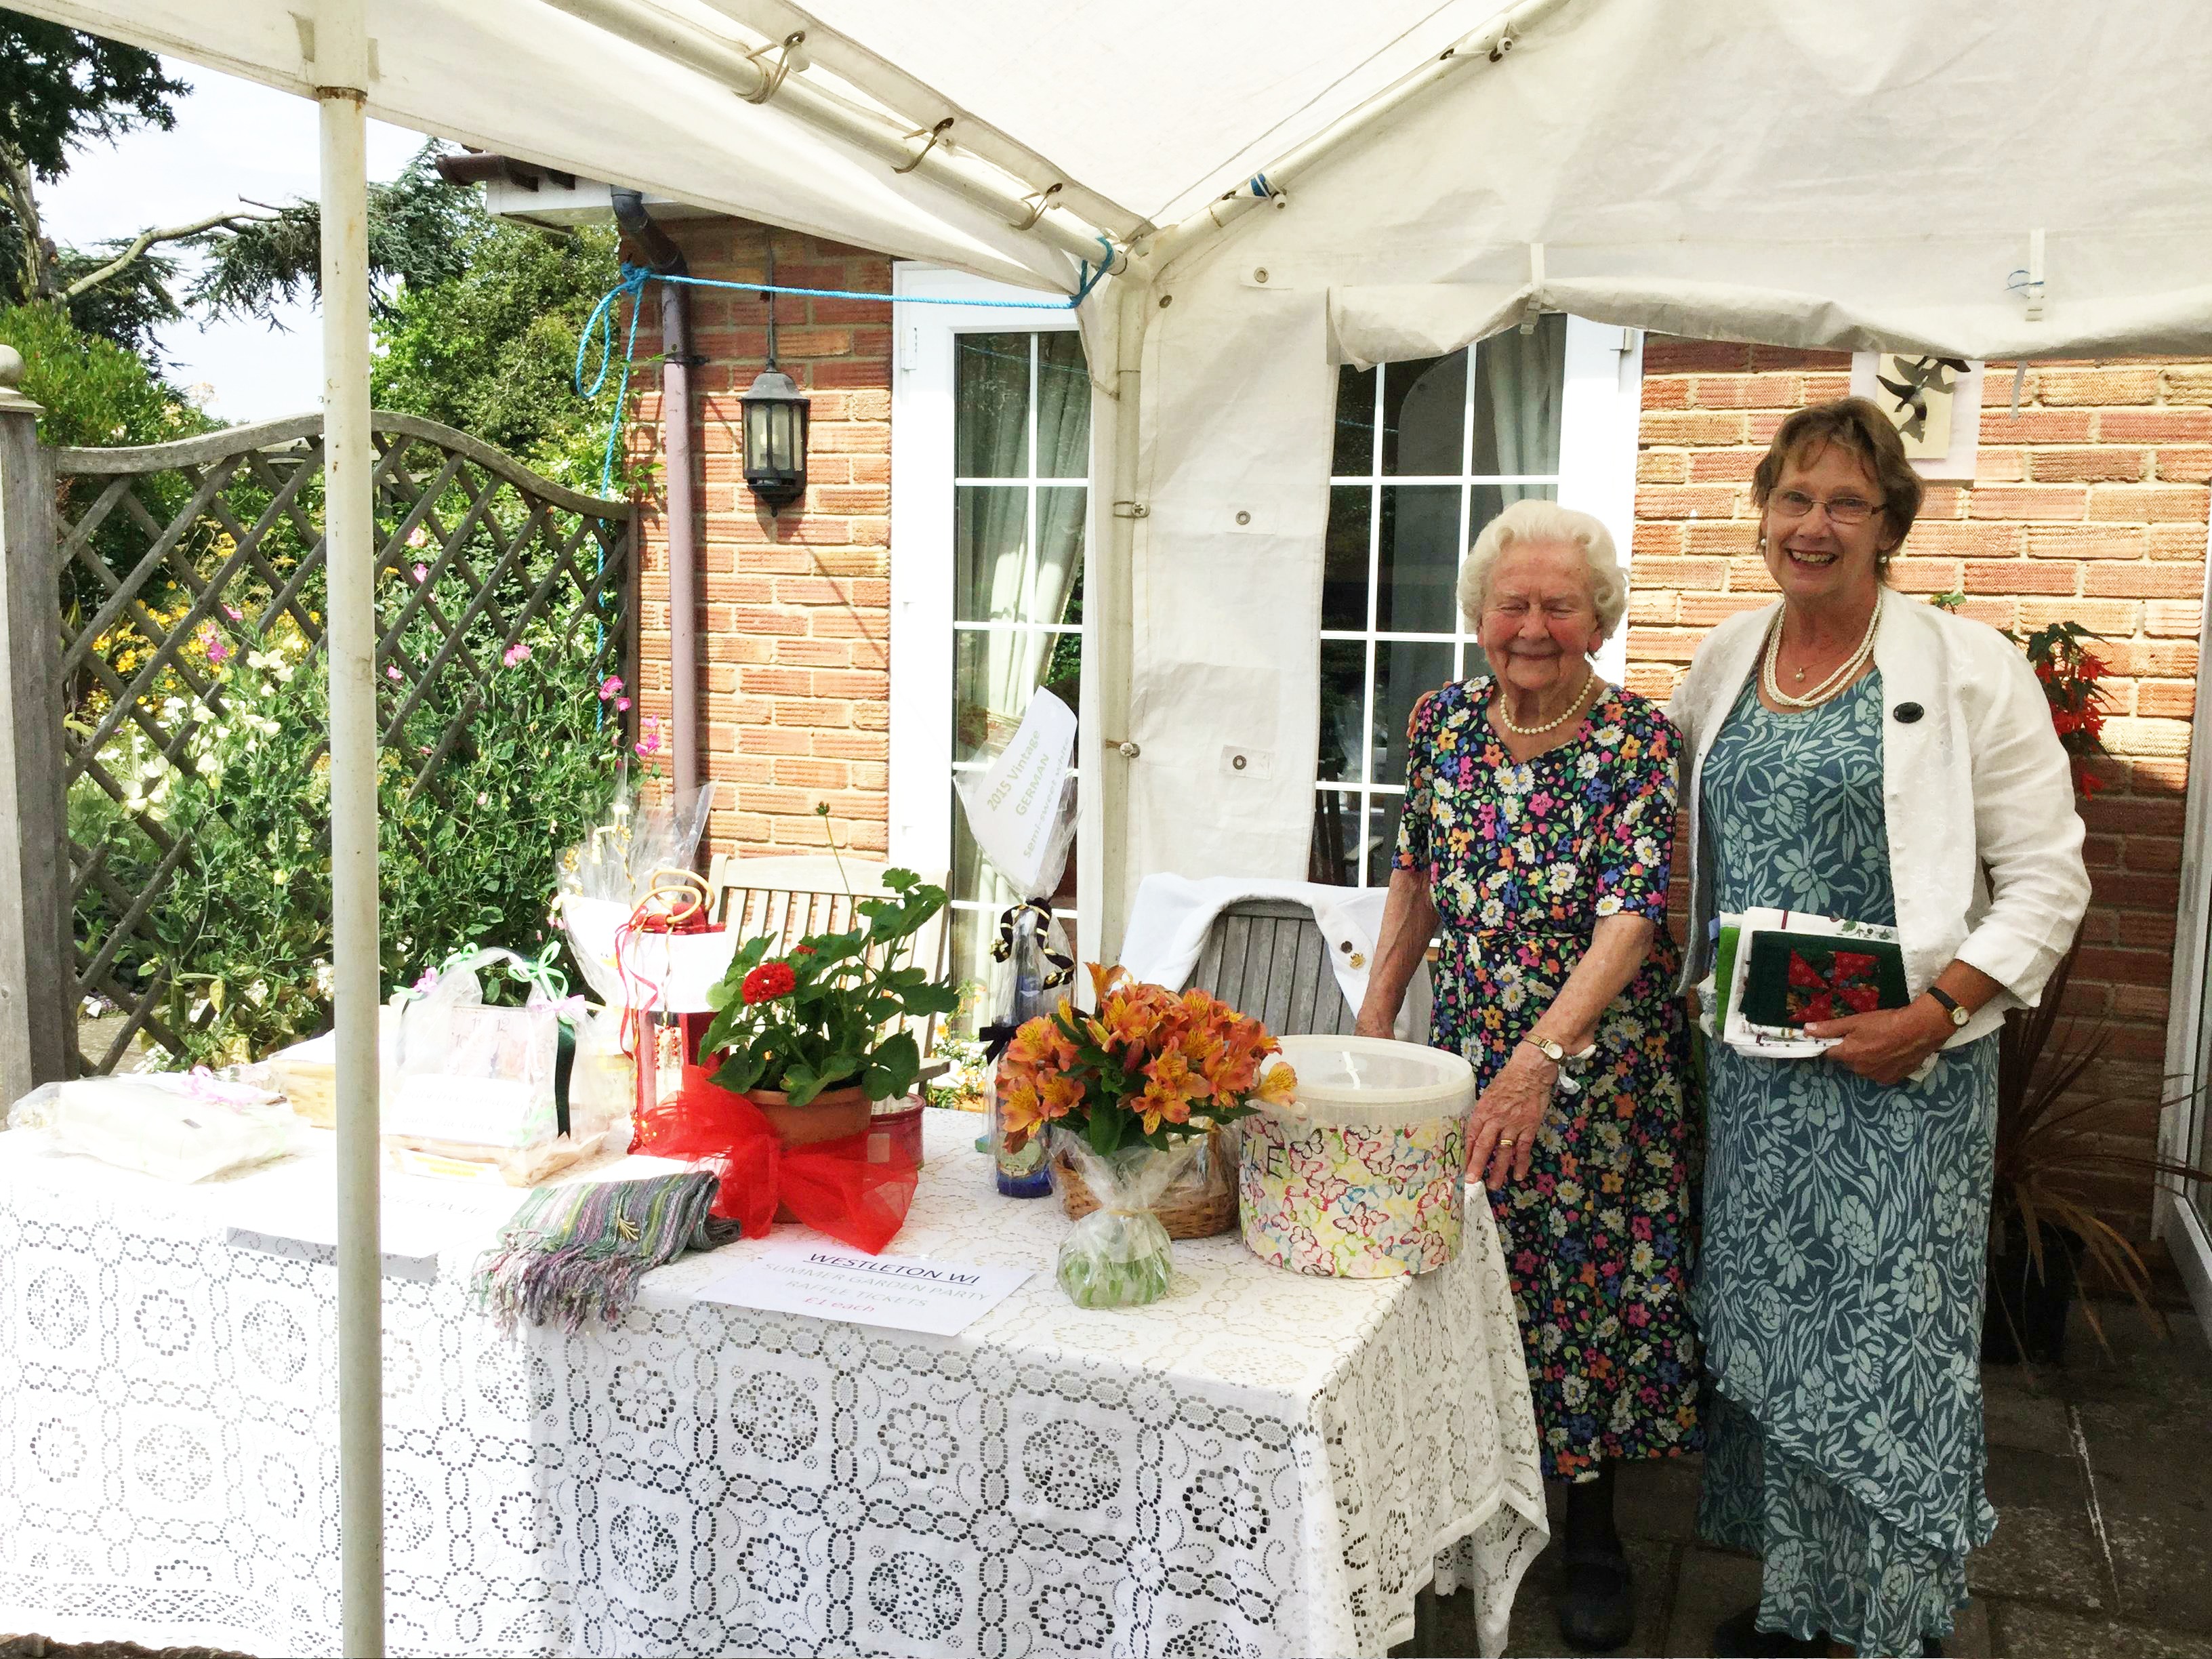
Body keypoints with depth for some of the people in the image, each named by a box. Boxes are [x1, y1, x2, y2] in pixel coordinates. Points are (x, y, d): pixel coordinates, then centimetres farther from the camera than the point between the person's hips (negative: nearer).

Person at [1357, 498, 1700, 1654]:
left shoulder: (1638, 743, -15)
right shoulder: (1442, 722, -1)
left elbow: (1631, 922, -25)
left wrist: (1540, 1058, -36)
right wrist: (1375, 1015, 8)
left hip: (1597, 1069, -4)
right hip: (1469, 1053, 4)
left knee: (1592, 1275, 4)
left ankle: (1591, 1529, 23)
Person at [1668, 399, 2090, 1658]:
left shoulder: (1968, 668, -8)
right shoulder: (1727, 656, 7)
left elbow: (2047, 879, -7)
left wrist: (1939, 1010, -18)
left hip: (1900, 1069, -5)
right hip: (1752, 1066, 5)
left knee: (1893, 1345, 1)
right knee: (1768, 1331, 14)